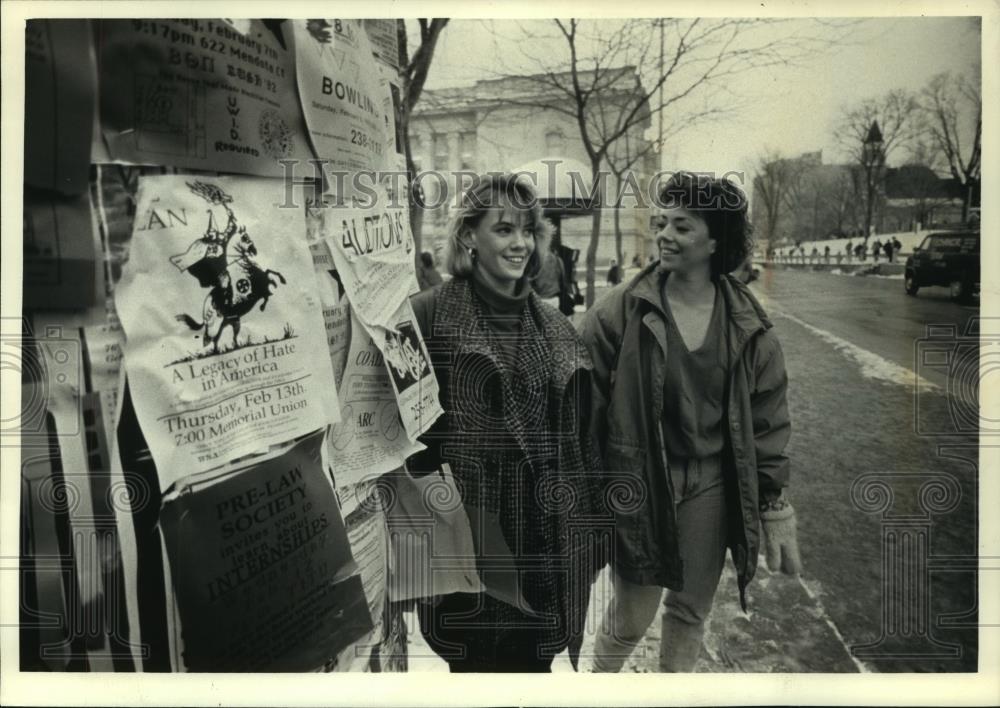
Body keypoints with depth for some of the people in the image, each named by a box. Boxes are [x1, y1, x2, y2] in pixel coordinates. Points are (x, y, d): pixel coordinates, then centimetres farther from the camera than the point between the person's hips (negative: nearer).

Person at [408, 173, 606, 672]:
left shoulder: (554, 328, 10)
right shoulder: (428, 316, -7)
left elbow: (579, 439, 13)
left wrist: (591, 535, 14)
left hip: (548, 544, 5)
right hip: (470, 537, -4)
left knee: (533, 661, 16)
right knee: (478, 663, 9)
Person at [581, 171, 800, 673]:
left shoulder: (749, 326, -2)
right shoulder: (619, 312, -11)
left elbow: (768, 423, 4)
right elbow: (586, 405, -8)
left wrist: (775, 508, 5)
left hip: (710, 488, 3)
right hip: (636, 481, -3)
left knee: (691, 612, 17)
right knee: (632, 617, 7)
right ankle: (599, 676, 39)